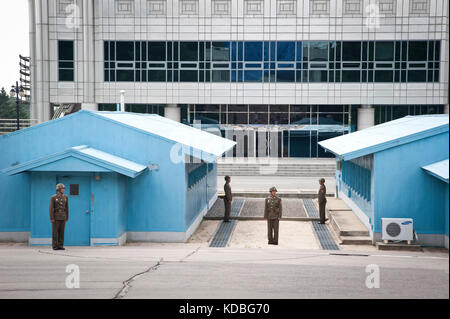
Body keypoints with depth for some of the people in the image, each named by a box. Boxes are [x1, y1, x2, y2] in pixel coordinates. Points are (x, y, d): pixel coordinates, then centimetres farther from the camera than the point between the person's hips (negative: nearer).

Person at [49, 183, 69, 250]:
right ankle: (55, 246, 2)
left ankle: (60, 246, 7)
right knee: (55, 232, -3)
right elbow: (51, 208, -10)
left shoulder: (65, 197, 7)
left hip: (62, 217, 4)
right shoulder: (53, 197, -7)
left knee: (61, 232, 3)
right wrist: (51, 218, -16)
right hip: (55, 216, -4)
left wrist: (67, 217, 9)